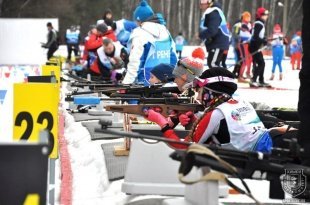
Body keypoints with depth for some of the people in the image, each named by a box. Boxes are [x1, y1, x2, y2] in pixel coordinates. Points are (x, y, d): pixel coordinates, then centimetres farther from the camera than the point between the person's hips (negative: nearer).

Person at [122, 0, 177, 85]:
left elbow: (134, 62, -13)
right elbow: (173, 58, 16)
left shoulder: (139, 34, -10)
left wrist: (127, 82, -10)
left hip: (147, 82, -7)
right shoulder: (165, 31, 13)